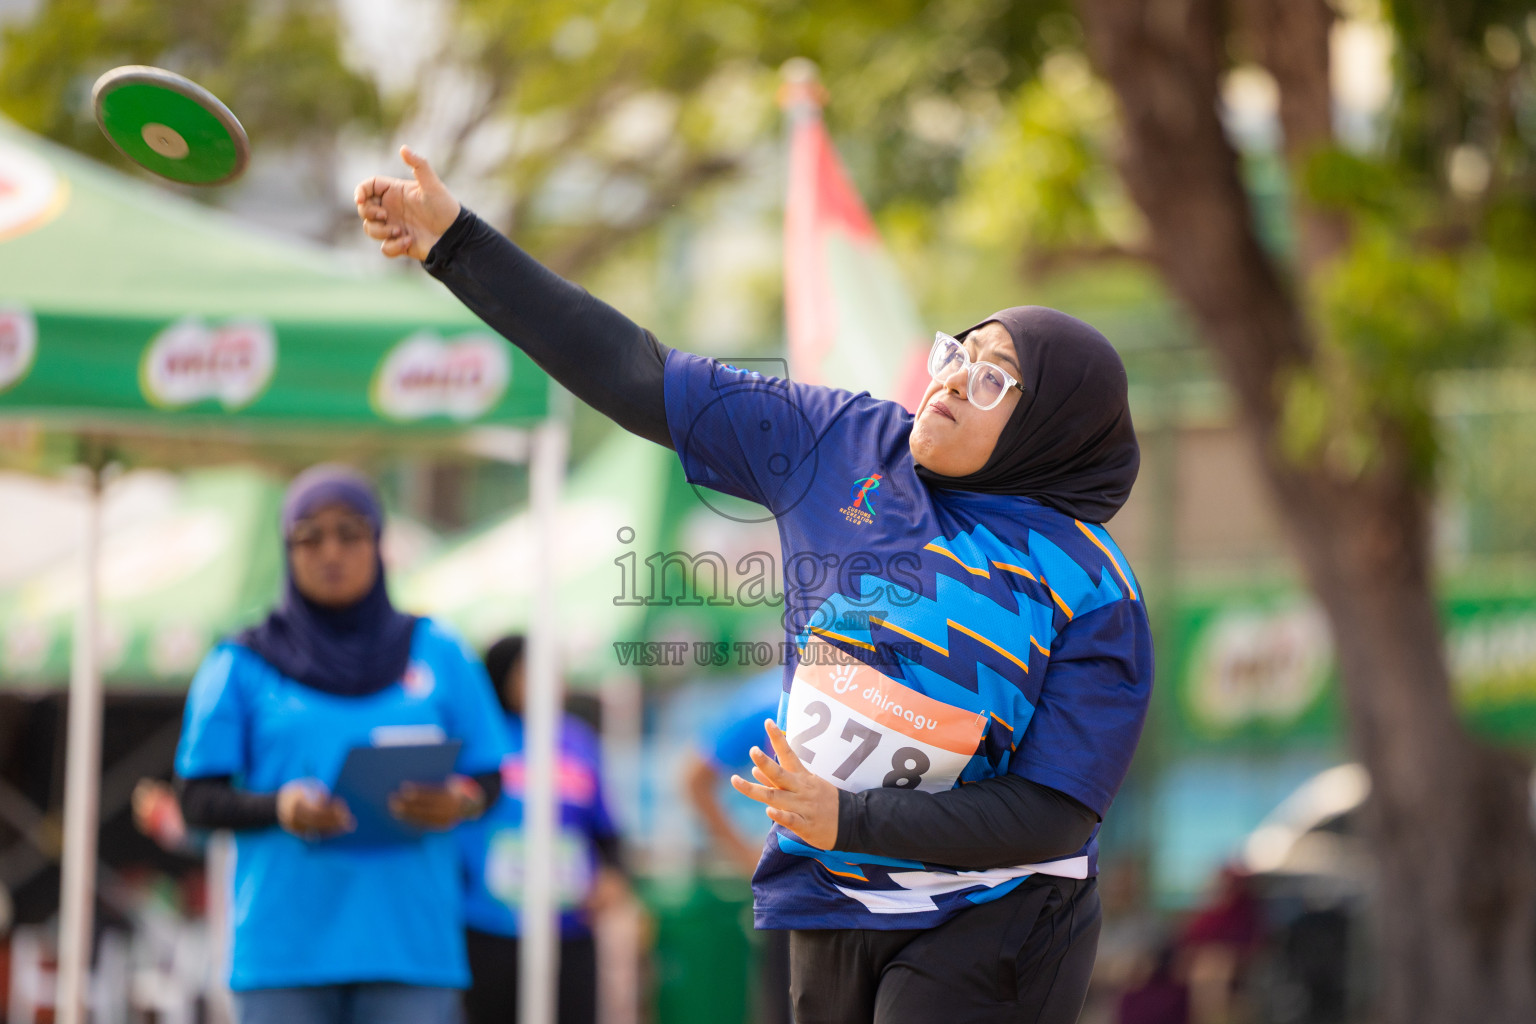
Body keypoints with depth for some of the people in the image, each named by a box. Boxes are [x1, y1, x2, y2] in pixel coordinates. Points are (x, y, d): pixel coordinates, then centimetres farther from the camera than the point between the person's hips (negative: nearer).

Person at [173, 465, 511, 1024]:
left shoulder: (438, 654, 13)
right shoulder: (241, 666, 8)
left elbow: (487, 775, 13)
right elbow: (199, 799, 4)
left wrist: (458, 803, -11)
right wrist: (277, 807, -16)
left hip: (409, 936, 1)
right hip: (282, 950, -1)